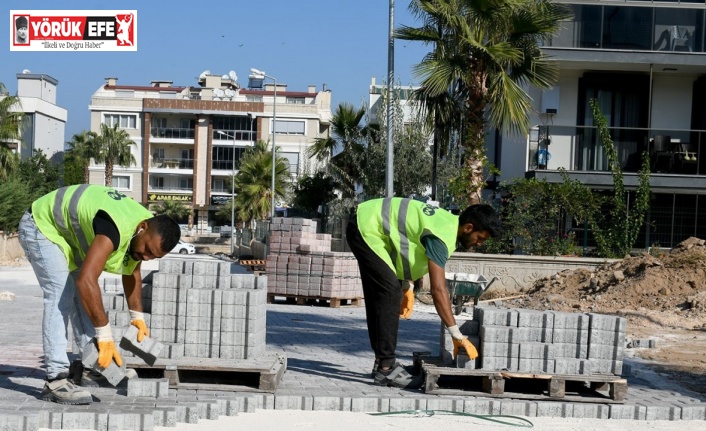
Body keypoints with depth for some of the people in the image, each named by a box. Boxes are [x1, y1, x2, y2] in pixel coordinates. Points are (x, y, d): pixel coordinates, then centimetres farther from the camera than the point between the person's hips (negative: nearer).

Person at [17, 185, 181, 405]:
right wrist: (104, 334, -42)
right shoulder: (116, 228, -39)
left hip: (69, 232, 9)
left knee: (82, 296, 5)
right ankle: (56, 379, -23)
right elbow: (86, 280, -46)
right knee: (61, 295, -21)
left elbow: (132, 272, 10)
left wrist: (137, 316, 7)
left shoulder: (147, 233, -9)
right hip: (42, 225, -9)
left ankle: (91, 368, 11)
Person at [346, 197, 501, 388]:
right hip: (366, 229, -10)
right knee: (389, 294, -14)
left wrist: (407, 287, 10)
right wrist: (457, 335, -29)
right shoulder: (442, 235, -25)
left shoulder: (448, 221, 4)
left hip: (367, 223, 10)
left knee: (381, 296, 12)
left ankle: (383, 361, 18)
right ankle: (386, 368, -12)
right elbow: (438, 290, -30)